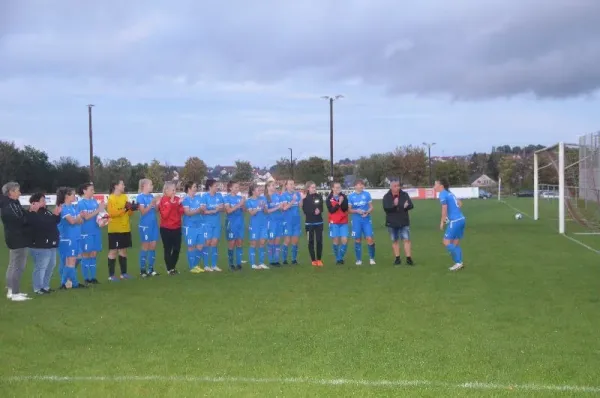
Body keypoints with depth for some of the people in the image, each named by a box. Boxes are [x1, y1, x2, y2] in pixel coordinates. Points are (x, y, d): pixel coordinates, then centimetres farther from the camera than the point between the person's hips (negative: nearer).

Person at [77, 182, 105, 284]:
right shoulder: (81, 203, -8)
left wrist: (102, 209, -8)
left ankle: (93, 277, 15)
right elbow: (86, 216, -17)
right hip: (86, 233, -6)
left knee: (93, 255, 9)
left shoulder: (94, 201, 9)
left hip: (96, 231, 6)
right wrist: (98, 210, -20)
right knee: (86, 255, 3)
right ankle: (86, 278, 9)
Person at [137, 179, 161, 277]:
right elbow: (143, 211, -14)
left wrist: (157, 203, -5)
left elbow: (155, 210, 11)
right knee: (145, 246, -1)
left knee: (153, 246, 7)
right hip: (145, 225, -6)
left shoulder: (151, 196, 9)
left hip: (154, 224, 6)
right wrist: (152, 203, -21)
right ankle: (142, 270, 7)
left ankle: (151, 269, 15)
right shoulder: (140, 197, -9)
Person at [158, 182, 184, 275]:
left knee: (177, 248, 8)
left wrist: (179, 204, -15)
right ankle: (169, 269, 10)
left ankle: (173, 267, 24)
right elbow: (164, 215, -17)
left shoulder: (177, 199, 5)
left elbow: (181, 212, 2)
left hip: (177, 227, 5)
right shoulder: (163, 200, -8)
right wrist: (170, 203, -20)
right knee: (168, 249, 1)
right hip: (166, 228, -5)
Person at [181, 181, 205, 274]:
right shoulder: (185, 199, -7)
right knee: (191, 246, 2)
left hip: (199, 225, 6)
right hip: (189, 226, -6)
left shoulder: (199, 197, 9)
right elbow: (187, 212, -15)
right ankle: (192, 267, 11)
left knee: (200, 246, 7)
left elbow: (202, 209, 6)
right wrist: (198, 210, -27)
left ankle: (196, 265, 22)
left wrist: (202, 209, -17)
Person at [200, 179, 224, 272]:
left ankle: (214, 265, 13)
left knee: (215, 243, 6)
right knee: (208, 243, 1)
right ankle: (206, 265, 8)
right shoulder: (205, 196, -8)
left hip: (217, 223, 4)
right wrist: (214, 210, -20)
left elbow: (222, 208, 4)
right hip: (208, 223, -4)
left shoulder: (219, 196, 4)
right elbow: (203, 211, -11)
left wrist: (220, 208, -18)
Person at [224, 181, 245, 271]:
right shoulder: (227, 198, -3)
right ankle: (231, 264, 8)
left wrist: (243, 204, -14)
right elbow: (228, 210, -13)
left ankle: (239, 263, 9)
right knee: (231, 243, 1)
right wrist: (239, 205, -19)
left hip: (240, 222, 4)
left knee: (240, 242, 5)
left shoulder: (240, 197, 9)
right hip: (231, 223, -4)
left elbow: (244, 210, 6)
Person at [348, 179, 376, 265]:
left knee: (370, 239, -8)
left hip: (366, 220, 0)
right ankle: (358, 259, 14)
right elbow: (349, 210, 4)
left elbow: (371, 207, 5)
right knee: (357, 240, 4)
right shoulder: (351, 196, 2)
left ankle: (372, 258, 8)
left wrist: (367, 212, -15)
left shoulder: (367, 194, 2)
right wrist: (357, 211, -14)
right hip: (356, 221, 0)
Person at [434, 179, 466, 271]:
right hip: (461, 219, 9)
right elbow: (460, 203, 26)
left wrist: (442, 222, -7)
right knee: (456, 243, 14)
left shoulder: (442, 194, -10)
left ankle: (458, 262, -6)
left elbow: (444, 209, -16)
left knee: (446, 242, -3)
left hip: (455, 221, -9)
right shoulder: (449, 193, 17)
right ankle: (459, 263, 12)